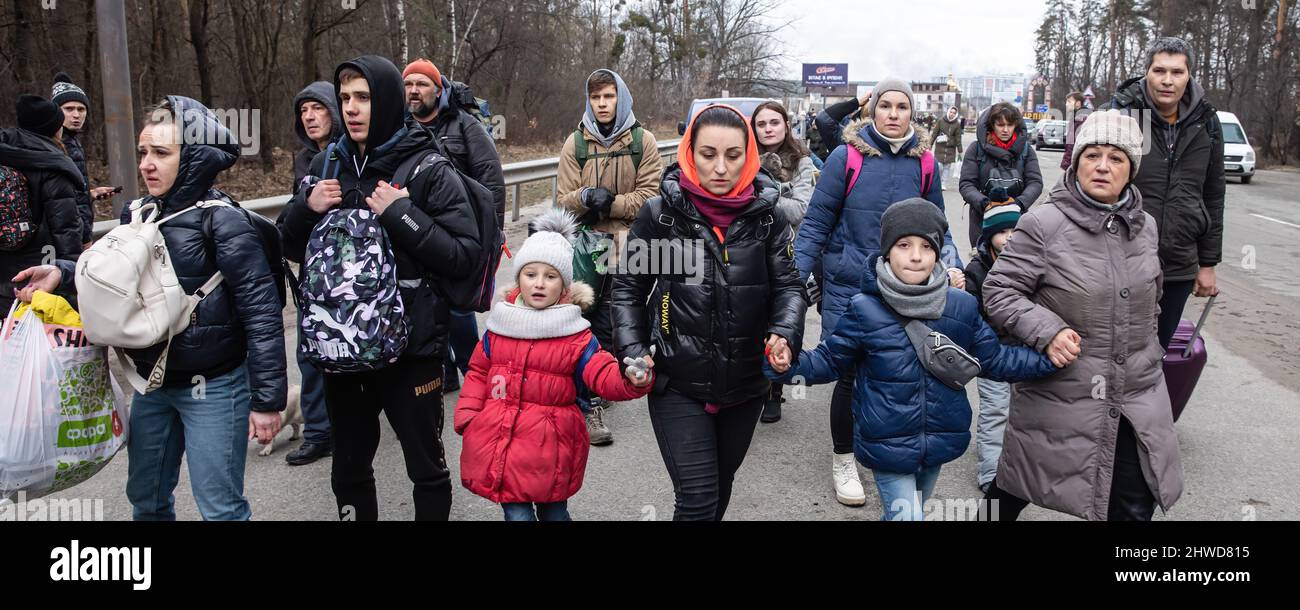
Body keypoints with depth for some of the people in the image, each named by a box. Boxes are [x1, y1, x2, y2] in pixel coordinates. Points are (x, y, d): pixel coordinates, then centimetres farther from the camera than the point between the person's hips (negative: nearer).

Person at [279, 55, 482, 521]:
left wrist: (400, 214, -21)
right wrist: (306, 208, -6)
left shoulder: (429, 171, -9)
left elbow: (465, 255, -15)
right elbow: (292, 249, 13)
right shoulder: (326, 166, 6)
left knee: (427, 470, 10)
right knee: (348, 470, 18)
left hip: (411, 346, -4)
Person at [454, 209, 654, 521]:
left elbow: (605, 375, -14)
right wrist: (467, 416, 3)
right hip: (498, 441, 2)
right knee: (516, 513, 4)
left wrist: (631, 379, -36)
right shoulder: (499, 326, 4)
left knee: (553, 512, 16)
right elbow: (479, 372, 14)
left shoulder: (575, 335, -6)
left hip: (550, 448, -1)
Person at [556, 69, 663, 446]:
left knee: (605, 325, 2)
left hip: (626, 246, -1)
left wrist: (609, 203, -11)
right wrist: (587, 197, -17)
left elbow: (650, 196, -4)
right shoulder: (576, 142, 8)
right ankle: (594, 402, 4)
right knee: (589, 322, 0)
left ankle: (594, 398, 17)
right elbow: (563, 198, 4)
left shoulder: (643, 141, 2)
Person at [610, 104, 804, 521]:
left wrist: (785, 332, -20)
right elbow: (628, 288, 2)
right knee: (697, 499, -8)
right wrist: (633, 353, -8)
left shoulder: (767, 216, -3)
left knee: (720, 487, 20)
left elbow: (787, 284, 0)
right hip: (677, 385, -3)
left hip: (745, 384, 3)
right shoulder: (661, 213, -7)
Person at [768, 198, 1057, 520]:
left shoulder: (961, 307, -6)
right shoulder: (864, 309, -14)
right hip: (887, 444, -4)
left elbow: (995, 359, 6)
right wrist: (788, 365, -23)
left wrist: (1049, 358, -4)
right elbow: (830, 360, -5)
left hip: (939, 442, 4)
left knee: (914, 507, 25)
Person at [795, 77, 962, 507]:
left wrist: (952, 265, -3)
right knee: (849, 375, 2)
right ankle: (842, 459, 24)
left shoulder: (924, 163, 2)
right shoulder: (846, 157, -8)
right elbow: (817, 221, -5)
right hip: (847, 289, -3)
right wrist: (799, 277, -10)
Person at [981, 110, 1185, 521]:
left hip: (1137, 399, 6)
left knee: (1135, 505, 11)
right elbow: (999, 291, -11)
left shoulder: (1145, 227, 7)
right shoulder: (1043, 225, -13)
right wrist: (1047, 331, -23)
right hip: (1062, 398, -5)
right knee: (1017, 492, 10)